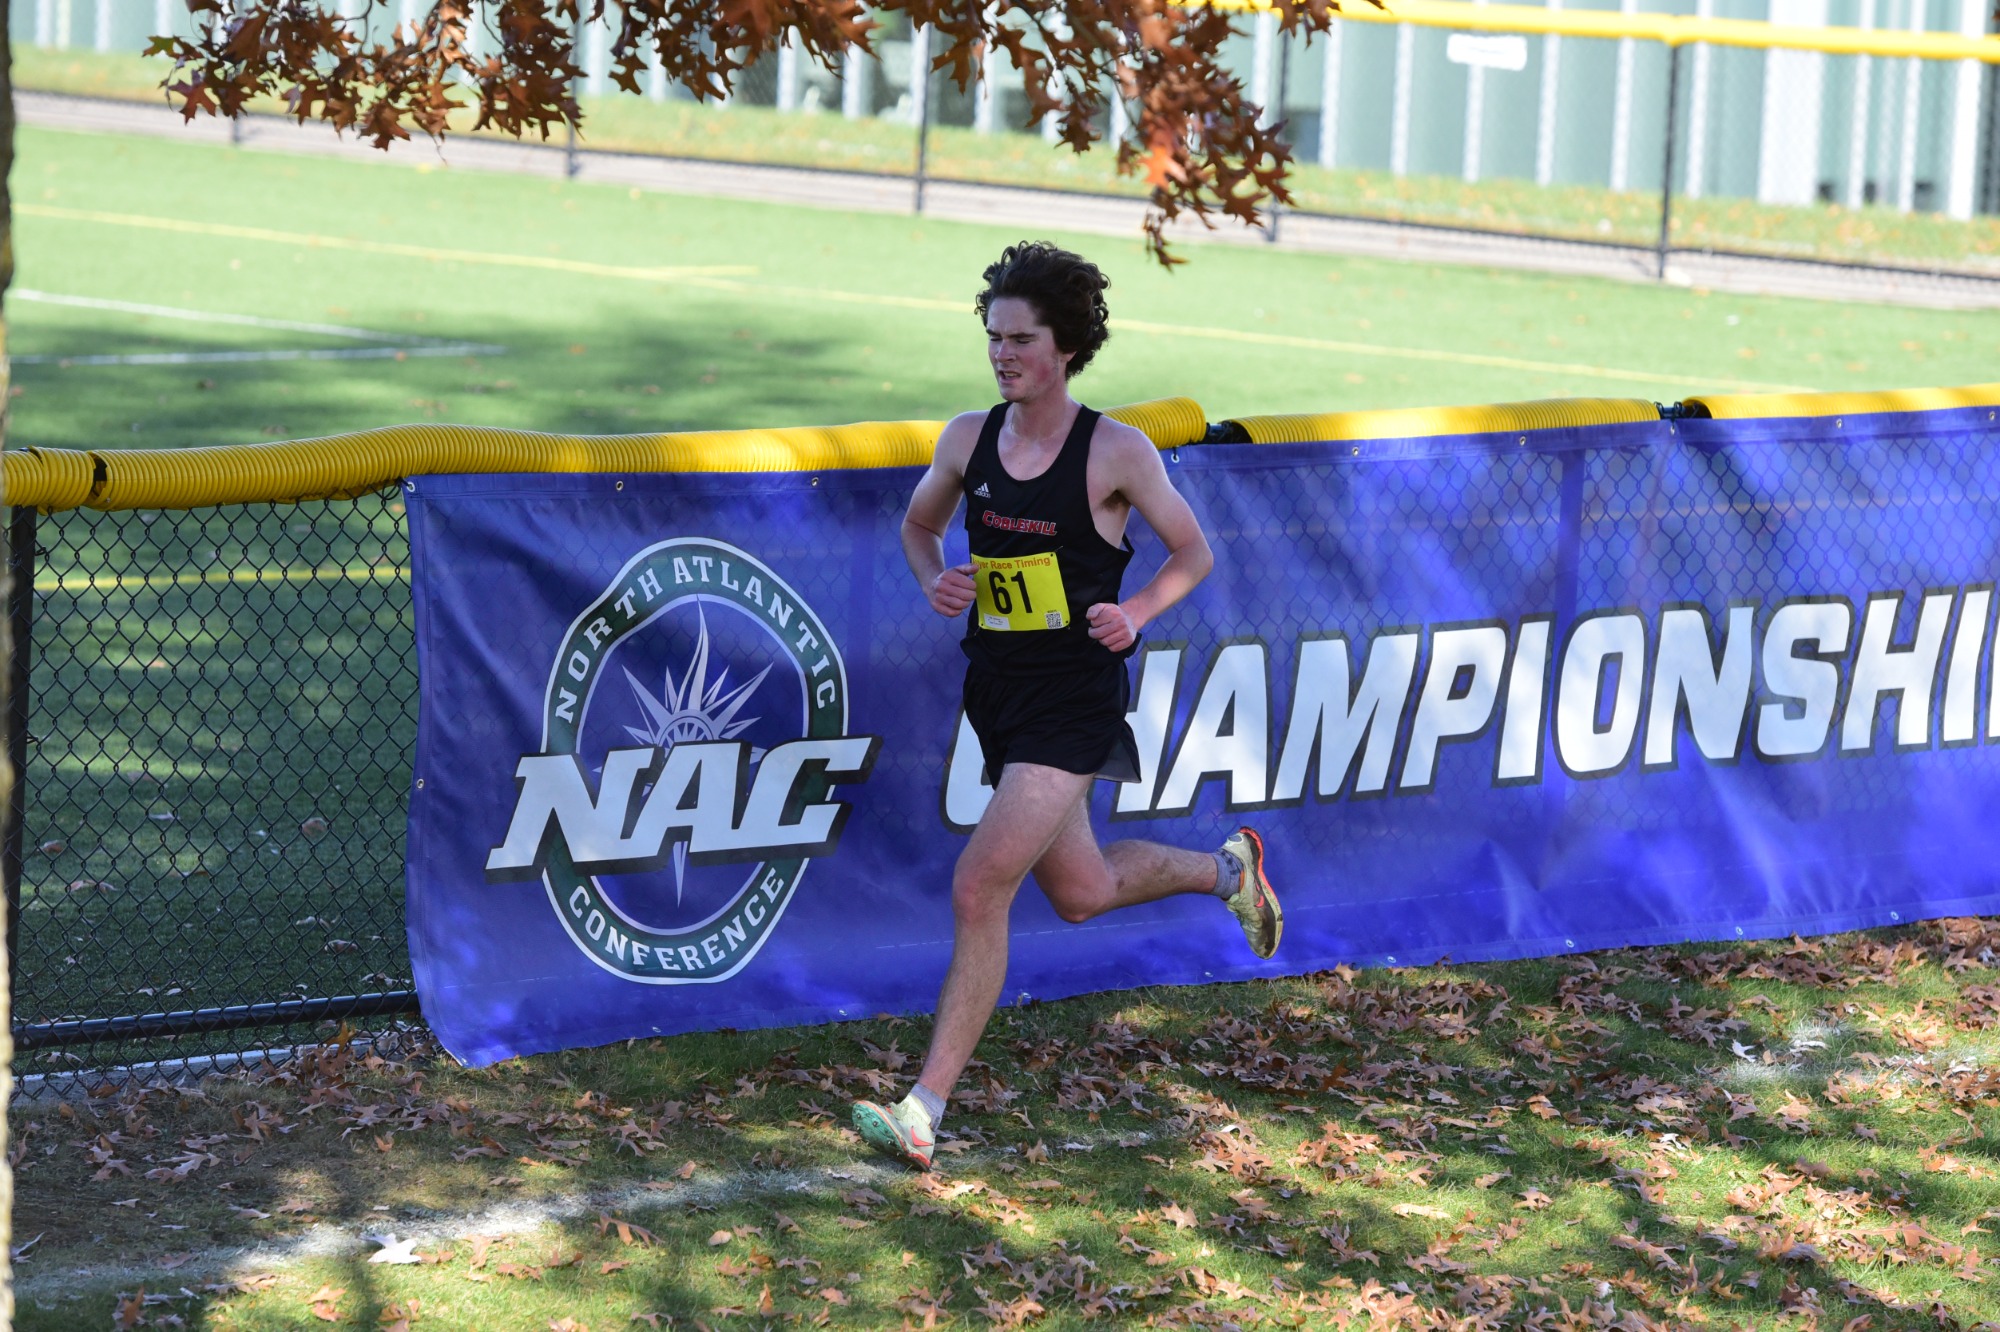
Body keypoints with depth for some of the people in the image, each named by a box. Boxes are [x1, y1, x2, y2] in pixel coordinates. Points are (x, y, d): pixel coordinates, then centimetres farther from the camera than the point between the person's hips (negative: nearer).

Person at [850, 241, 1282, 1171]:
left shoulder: (1116, 452, -12)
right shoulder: (968, 439, 1)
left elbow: (1192, 551, 0)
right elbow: (919, 523, 18)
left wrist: (1135, 613, -18)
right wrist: (933, 580, -4)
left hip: (1074, 701, -6)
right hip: (995, 692, 6)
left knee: (981, 887, -17)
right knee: (1080, 893, 20)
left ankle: (925, 1110, -13)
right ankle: (1226, 869, 50)